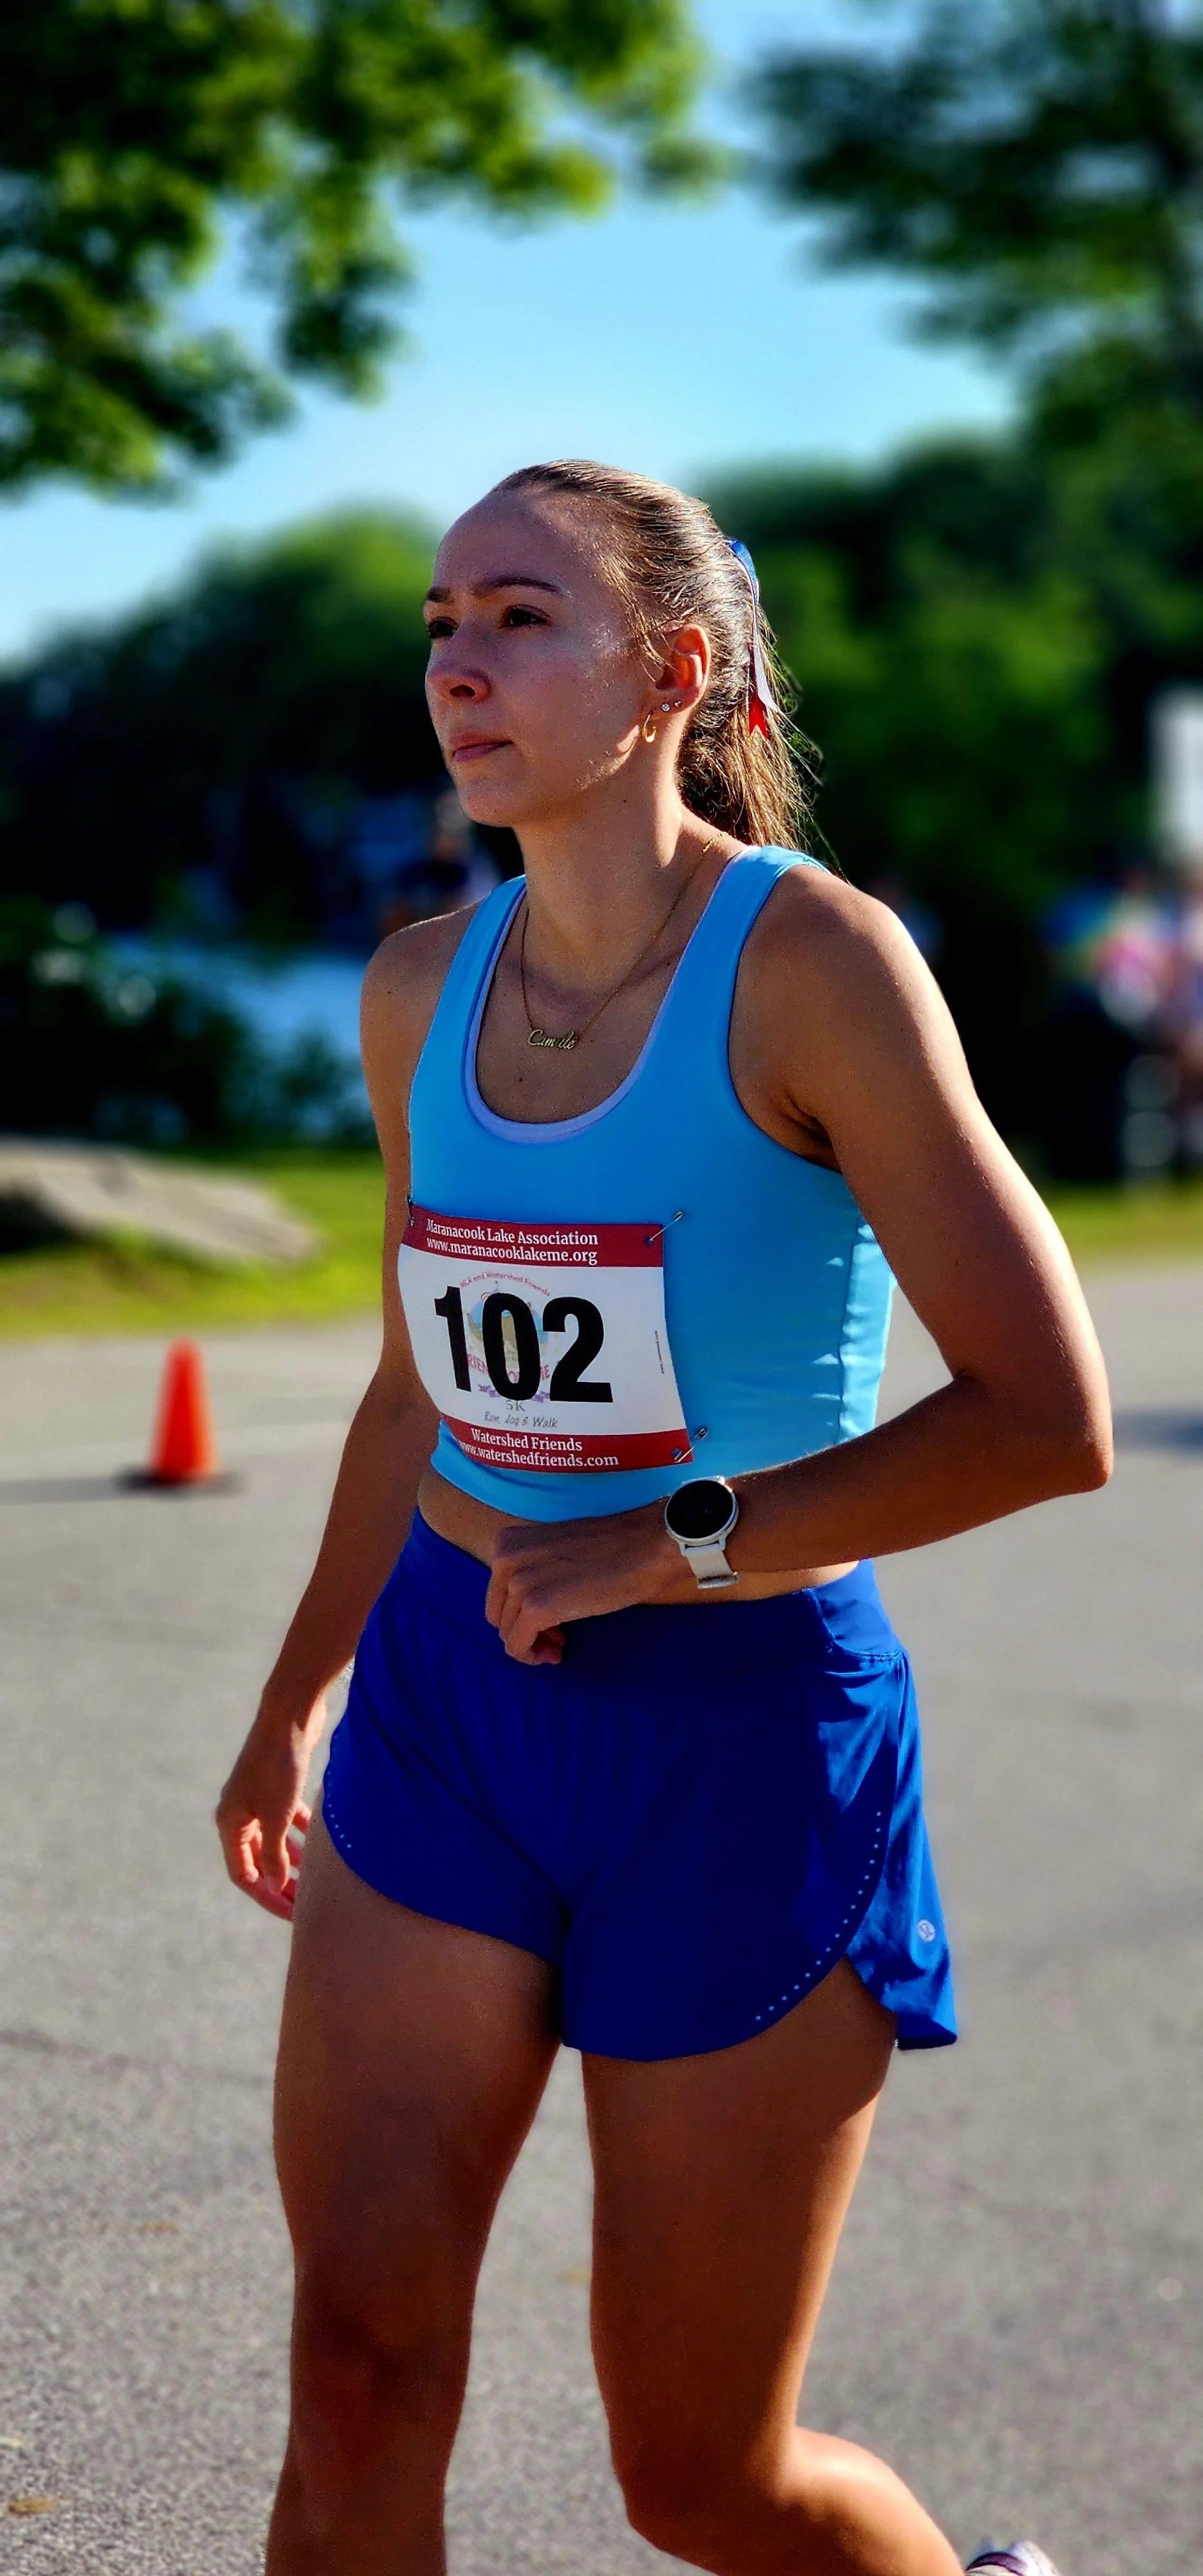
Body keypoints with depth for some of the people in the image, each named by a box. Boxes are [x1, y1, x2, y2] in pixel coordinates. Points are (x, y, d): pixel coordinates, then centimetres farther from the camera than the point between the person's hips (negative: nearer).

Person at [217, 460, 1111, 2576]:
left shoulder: (812, 959, -15)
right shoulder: (422, 988, 5)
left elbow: (1051, 1421, -19)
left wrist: (676, 1545, -18)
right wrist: (296, 1703, 27)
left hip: (743, 1734, -5)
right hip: (448, 1703, 5)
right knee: (359, 2365, -3)